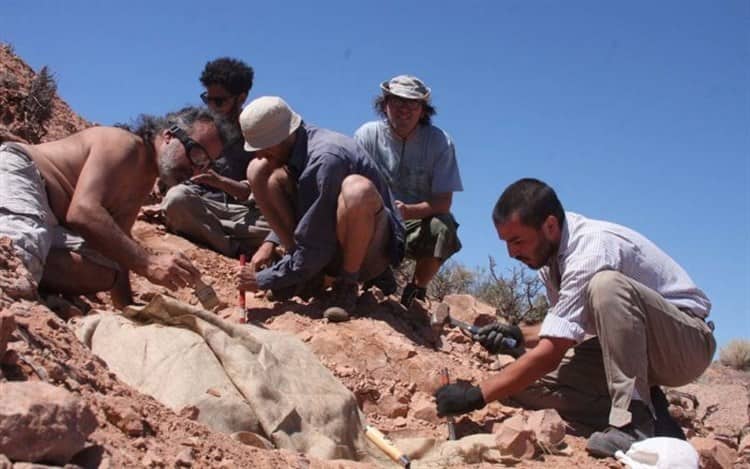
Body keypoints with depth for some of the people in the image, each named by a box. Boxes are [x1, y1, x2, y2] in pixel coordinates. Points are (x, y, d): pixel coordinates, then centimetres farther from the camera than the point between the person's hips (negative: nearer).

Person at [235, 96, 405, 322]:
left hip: (368, 252, -8)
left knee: (357, 189, -40)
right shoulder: (297, 146, -3)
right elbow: (287, 210, 17)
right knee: (258, 171, -5)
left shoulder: (324, 158, -29)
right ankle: (306, 274, -2)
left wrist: (264, 280, -18)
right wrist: (270, 243, 0)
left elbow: (314, 249, -28)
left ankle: (348, 283, -15)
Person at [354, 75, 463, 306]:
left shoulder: (440, 142, -9)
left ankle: (416, 292, -6)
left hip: (418, 222, -1)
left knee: (443, 226, -33)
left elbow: (443, 201, -13)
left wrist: (408, 211, -34)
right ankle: (379, 276, -1)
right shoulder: (367, 135, -6)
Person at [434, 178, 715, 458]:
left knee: (606, 285, -37)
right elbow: (567, 329, 15)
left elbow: (552, 353, -29)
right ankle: (645, 409, -5)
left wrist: (478, 395, -25)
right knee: (526, 383, -9)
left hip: (689, 342, -8)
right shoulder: (550, 252, 1)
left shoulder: (591, 251, -28)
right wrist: (520, 336, -4)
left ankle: (634, 420, -28)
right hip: (630, 345, 8)